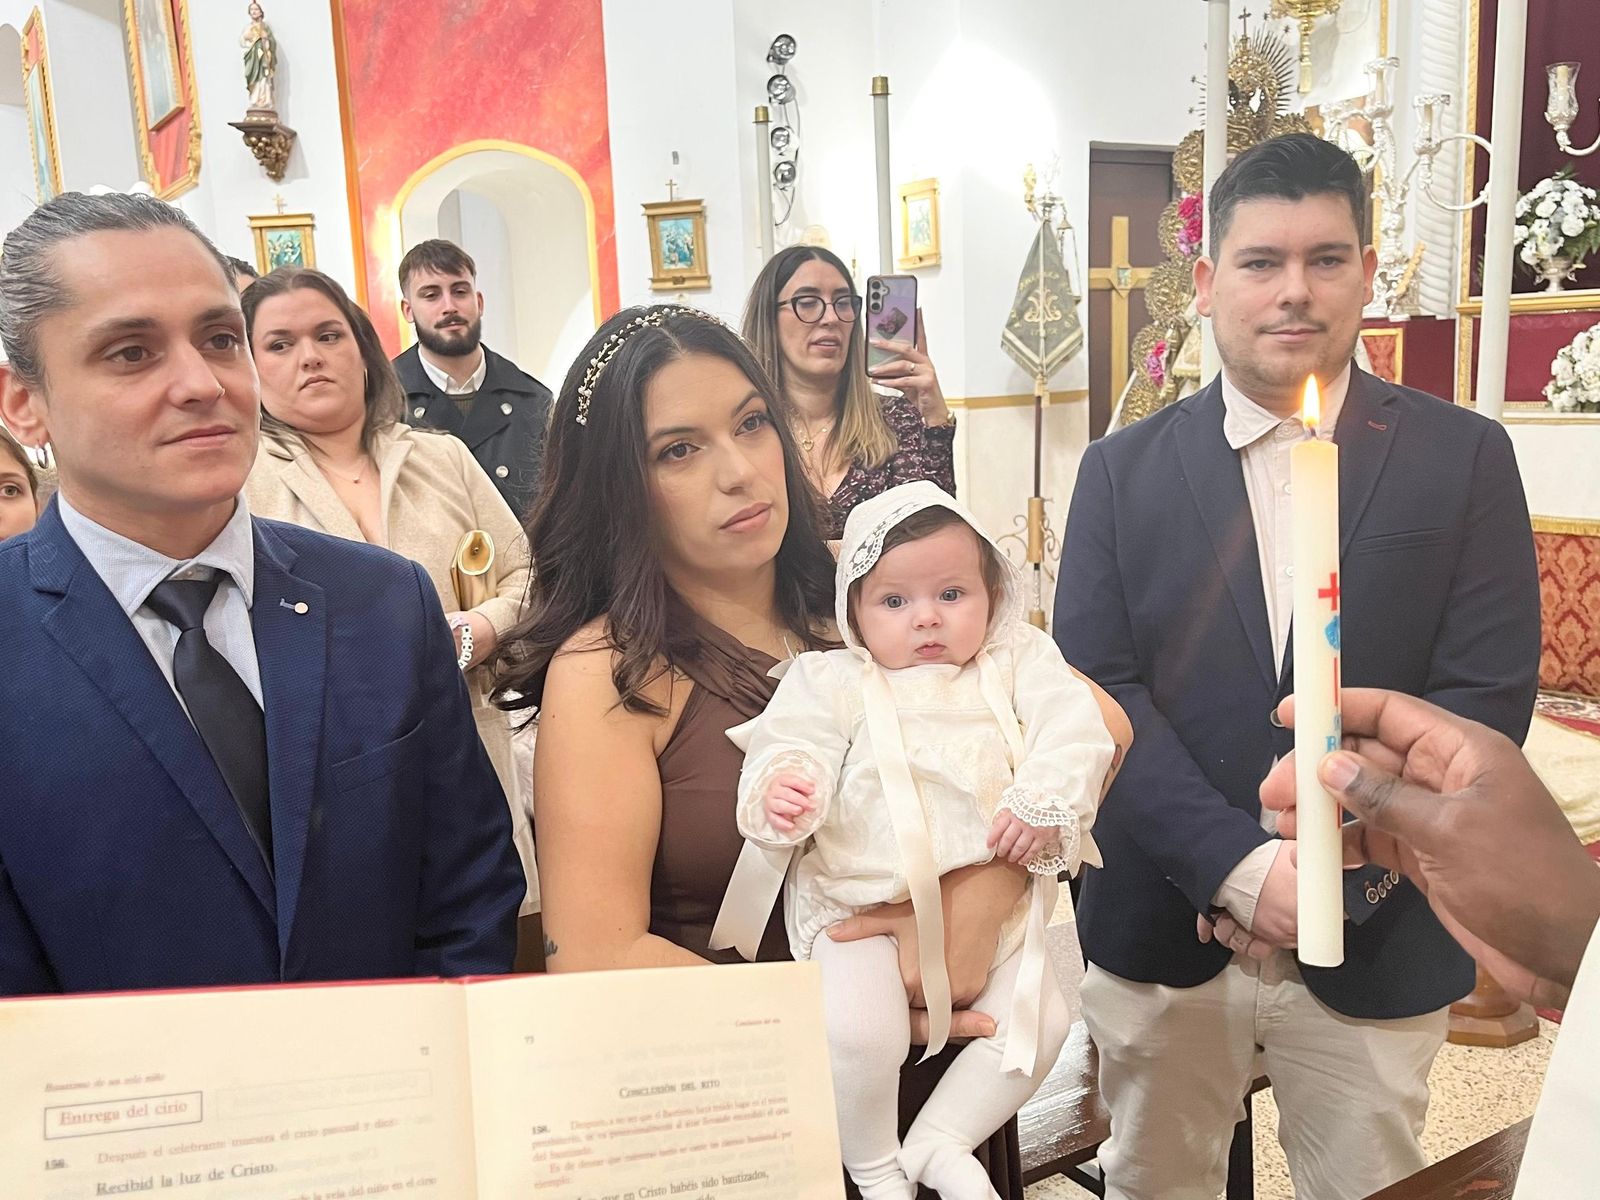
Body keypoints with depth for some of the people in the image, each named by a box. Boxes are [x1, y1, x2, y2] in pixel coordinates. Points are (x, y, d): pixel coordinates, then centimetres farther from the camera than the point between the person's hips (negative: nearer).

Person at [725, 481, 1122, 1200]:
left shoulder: (1016, 663, 7)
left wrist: (1045, 801, -19)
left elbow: (1075, 727, -3)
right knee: (859, 1033, -22)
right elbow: (792, 745, -10)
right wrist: (780, 794, -32)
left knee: (1042, 1018, -4)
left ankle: (939, 1140, 14)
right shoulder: (832, 681, 1)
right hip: (862, 907, -3)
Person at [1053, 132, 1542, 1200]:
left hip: (1376, 943, 0)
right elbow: (1097, 690, -7)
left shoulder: (1464, 457, -1)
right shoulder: (1123, 470, 0)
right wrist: (1241, 867, -17)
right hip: (1162, 936, 1)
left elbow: (1487, 694, -7)